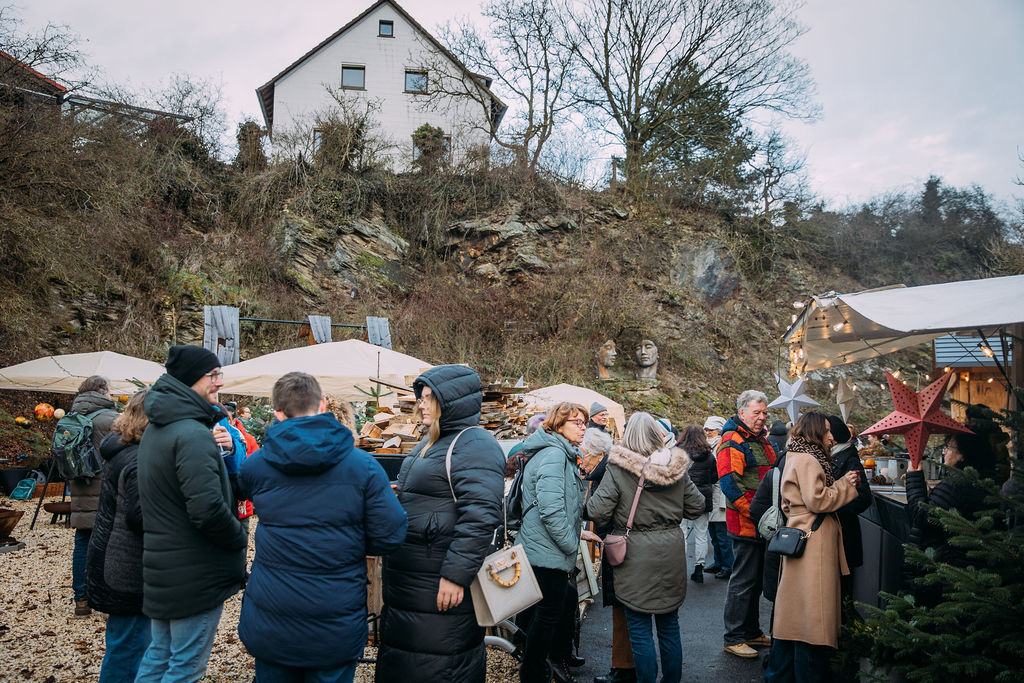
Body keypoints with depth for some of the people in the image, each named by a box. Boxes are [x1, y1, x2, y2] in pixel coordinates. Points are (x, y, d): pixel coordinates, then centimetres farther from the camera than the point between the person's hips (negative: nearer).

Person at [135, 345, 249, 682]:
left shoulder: (156, 428, 9)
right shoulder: (193, 434, -24)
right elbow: (208, 509, -30)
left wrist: (219, 452, 1)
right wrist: (241, 538, -13)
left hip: (161, 565, 10)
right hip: (195, 575, -10)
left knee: (159, 655, 21)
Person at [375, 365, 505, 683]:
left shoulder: (475, 445, -17)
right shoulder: (429, 444, 15)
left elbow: (479, 517, -25)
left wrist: (455, 575, -27)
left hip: (442, 588, -10)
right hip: (407, 583, 10)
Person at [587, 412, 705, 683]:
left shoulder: (617, 470, -13)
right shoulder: (677, 468, 0)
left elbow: (597, 512, -15)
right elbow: (696, 507, 9)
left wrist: (590, 500, 5)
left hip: (636, 557, -5)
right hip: (671, 553, 5)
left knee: (640, 628, 6)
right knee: (669, 624, 17)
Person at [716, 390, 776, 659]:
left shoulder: (761, 440, 16)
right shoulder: (732, 443, -14)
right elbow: (729, 483, -22)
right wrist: (753, 512, -24)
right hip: (745, 524, -9)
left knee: (756, 579, 17)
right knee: (743, 581, -2)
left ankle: (752, 632, 30)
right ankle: (733, 638, 9)